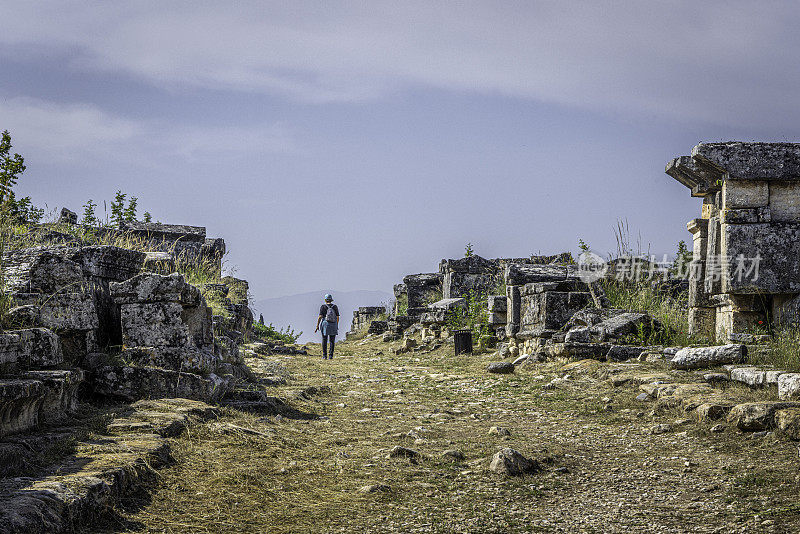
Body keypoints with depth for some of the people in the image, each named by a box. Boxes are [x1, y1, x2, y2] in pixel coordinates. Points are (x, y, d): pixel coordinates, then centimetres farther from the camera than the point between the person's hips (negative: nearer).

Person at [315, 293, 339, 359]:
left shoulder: (323, 307, -5)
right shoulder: (335, 307, 2)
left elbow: (320, 317, -11)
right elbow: (337, 317, 2)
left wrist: (317, 326, -8)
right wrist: (337, 326, 15)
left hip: (325, 325, -2)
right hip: (333, 326, 2)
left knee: (324, 341, 7)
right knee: (332, 341, 7)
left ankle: (324, 356, 3)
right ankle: (331, 356, 2)